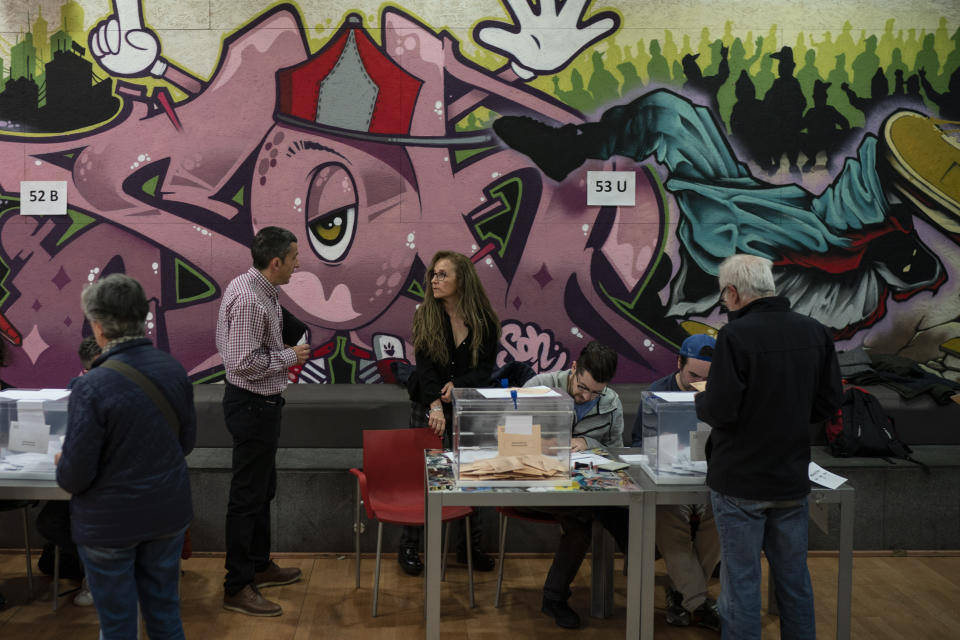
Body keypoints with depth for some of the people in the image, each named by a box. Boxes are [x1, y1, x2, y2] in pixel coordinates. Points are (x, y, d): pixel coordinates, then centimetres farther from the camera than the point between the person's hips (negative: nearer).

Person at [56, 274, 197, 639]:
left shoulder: (91, 387, -22)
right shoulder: (173, 370, -5)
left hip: (110, 524, -5)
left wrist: (63, 469, 4)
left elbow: (76, 474, -18)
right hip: (168, 513, 5)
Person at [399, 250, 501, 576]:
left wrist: (457, 385, -20)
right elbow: (425, 364, -14)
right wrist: (436, 405, -28)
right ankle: (409, 547, 12)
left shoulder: (485, 320, -3)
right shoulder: (425, 315, -5)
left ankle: (470, 547, 18)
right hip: (428, 405, -1)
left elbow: (486, 367, -2)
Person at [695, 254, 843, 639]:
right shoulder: (815, 333, 0)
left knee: (741, 581, 5)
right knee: (794, 578, 17)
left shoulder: (736, 336, -18)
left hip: (740, 481, -5)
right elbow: (829, 402, 5)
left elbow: (720, 412, -19)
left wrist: (700, 400, 2)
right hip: (792, 478, 5)